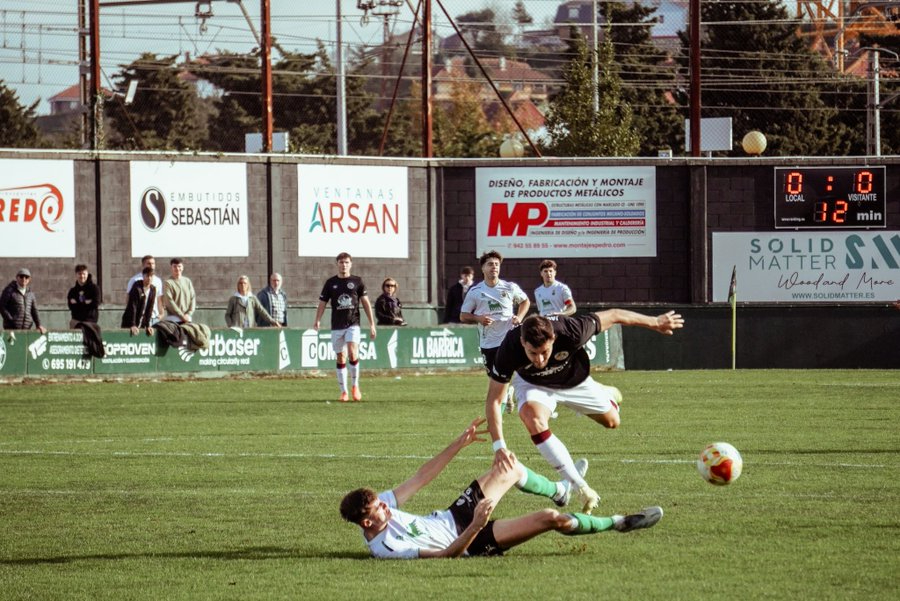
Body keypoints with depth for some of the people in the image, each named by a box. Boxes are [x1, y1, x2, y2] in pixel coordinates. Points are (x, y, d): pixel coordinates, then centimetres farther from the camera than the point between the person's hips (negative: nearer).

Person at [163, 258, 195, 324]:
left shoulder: (188, 281, 10)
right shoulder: (169, 283, -3)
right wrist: (182, 316, -13)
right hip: (173, 319, -4)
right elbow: (169, 302, -10)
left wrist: (189, 313, -6)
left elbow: (193, 298, 9)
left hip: (187, 318, 4)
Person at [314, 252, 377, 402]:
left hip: (353, 324, -2)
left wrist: (372, 324, 1)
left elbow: (366, 303, 6)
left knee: (352, 353, -19)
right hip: (337, 326, 2)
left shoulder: (357, 281, 5)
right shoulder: (331, 282, 7)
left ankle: (355, 386, -1)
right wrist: (317, 320, -9)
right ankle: (343, 392, 11)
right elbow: (322, 303, 7)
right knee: (341, 358, 3)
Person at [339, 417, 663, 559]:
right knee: (550, 518, -18)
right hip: (471, 541, -8)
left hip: (451, 516, 8)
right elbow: (446, 554, -31)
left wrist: (459, 443, -6)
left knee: (511, 468, 15)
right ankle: (619, 523, 3)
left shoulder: (379, 504, -11)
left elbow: (421, 478, -4)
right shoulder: (386, 548, -32)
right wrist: (475, 527, -44)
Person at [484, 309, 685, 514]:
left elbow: (613, 316, -26)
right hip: (533, 383, -1)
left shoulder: (570, 332, -43)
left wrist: (655, 322, -12)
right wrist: (499, 446, -40)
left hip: (575, 380, 1)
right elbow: (493, 400, -31)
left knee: (611, 421, 16)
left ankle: (607, 394, 55)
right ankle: (581, 489, -21)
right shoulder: (509, 350, -40)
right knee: (534, 419, -31)